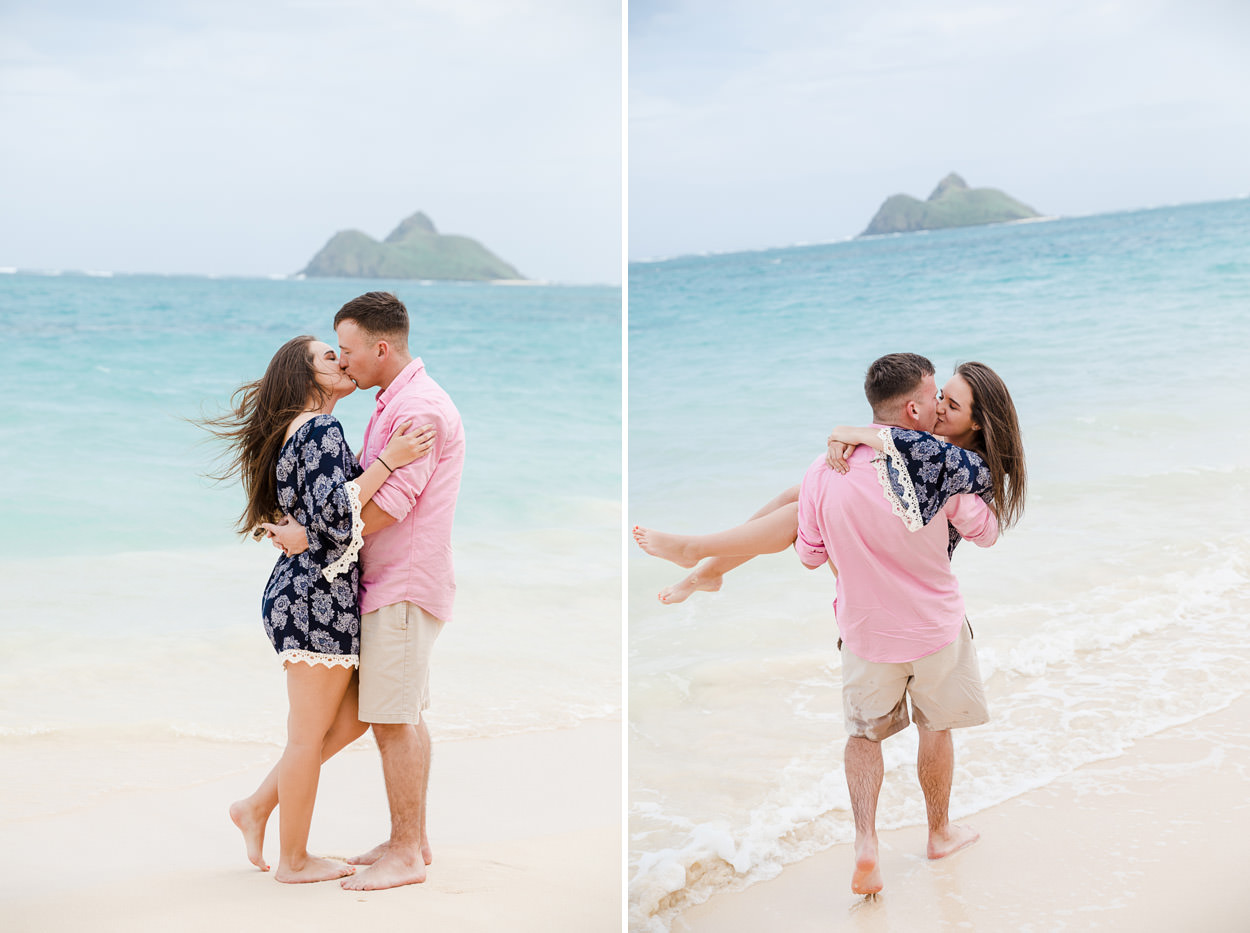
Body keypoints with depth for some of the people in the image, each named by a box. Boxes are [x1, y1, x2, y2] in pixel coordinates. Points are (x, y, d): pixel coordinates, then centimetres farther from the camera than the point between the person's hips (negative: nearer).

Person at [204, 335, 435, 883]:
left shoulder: (301, 430, 18)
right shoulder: (320, 427, -13)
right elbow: (332, 512, -25)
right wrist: (388, 462, -22)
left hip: (302, 591, 10)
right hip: (319, 596, -10)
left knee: (348, 718, 18)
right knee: (310, 732, 1)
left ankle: (257, 808, 23)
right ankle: (294, 860, 13)